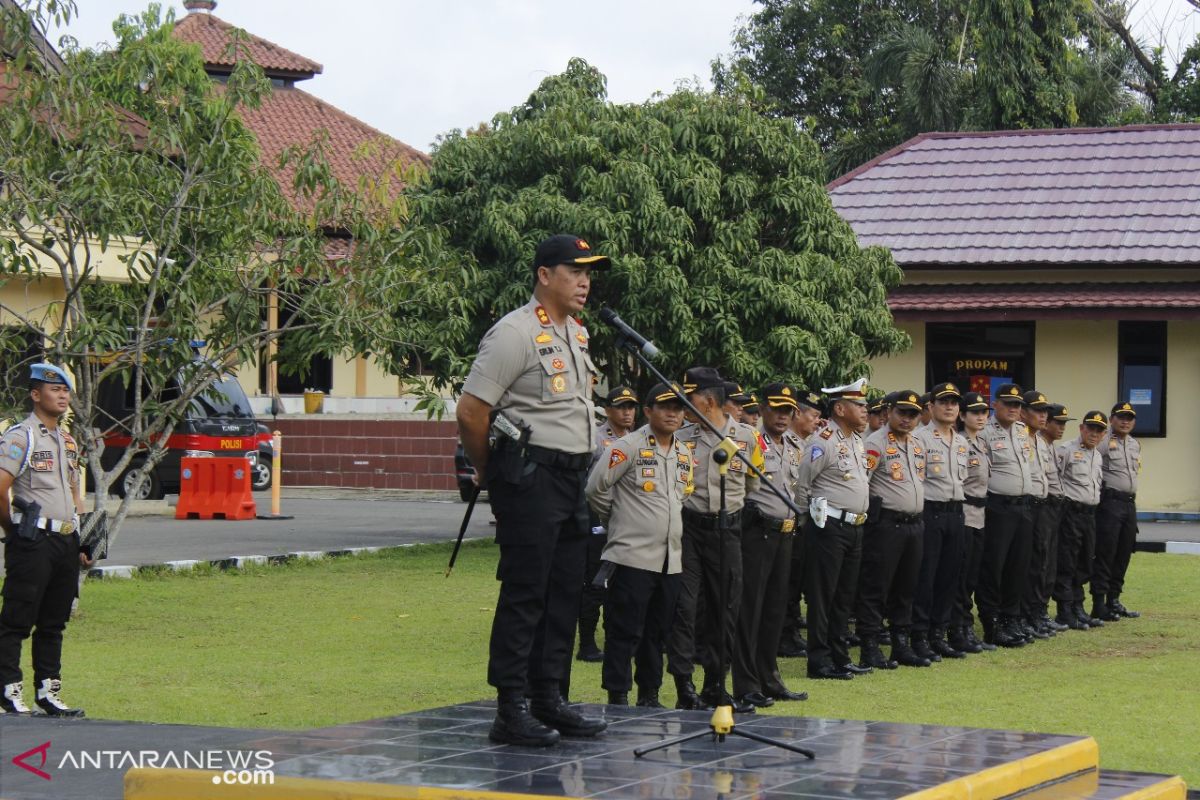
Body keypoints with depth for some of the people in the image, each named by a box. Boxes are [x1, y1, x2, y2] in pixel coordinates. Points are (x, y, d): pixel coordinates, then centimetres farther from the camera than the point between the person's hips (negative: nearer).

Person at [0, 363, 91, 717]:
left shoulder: (68, 441, 18)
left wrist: (84, 541, 15)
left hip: (66, 541, 8)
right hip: (32, 541, -8)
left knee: (54, 621, 11)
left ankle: (48, 691, 17)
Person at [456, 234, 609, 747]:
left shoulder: (577, 334, 16)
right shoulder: (515, 333, -12)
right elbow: (470, 412, -15)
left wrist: (580, 467, 20)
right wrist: (490, 473, -2)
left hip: (572, 475, 9)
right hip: (531, 477, -9)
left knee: (565, 593, 11)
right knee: (524, 593, -7)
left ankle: (549, 700, 19)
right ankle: (510, 711, -3)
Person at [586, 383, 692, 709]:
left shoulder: (684, 454, 15)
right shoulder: (628, 446, -8)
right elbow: (596, 487, -8)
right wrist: (615, 519, 4)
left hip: (671, 558, 7)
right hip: (632, 556, -7)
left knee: (658, 632, 11)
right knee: (625, 632, -4)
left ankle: (649, 694, 20)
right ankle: (617, 697, 1)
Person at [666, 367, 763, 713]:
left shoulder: (747, 437, 1)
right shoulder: (681, 437, 1)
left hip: (727, 527, 1)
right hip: (688, 526, -1)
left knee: (726, 607, 6)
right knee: (684, 606, -5)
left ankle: (715, 685, 18)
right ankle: (684, 687, 0)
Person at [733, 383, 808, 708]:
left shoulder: (796, 446, 14)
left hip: (785, 532, 8)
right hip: (756, 531, -8)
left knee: (775, 608, 13)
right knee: (749, 607, -4)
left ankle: (769, 679, 21)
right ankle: (746, 685, -1)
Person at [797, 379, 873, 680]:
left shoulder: (856, 440, 14)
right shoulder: (823, 441, -14)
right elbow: (800, 483, -15)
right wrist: (812, 515, -4)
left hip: (854, 528, 9)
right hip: (829, 528, -9)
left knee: (844, 596, 13)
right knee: (822, 596, -3)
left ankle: (839, 657, 20)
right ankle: (819, 663, 0)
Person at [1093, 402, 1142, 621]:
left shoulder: (1135, 445, 18)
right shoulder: (1103, 442, -8)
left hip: (1130, 503, 8)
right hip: (1110, 502, -8)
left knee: (1123, 555, 10)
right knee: (1105, 554, -7)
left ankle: (1114, 600, 18)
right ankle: (1099, 604, -5)